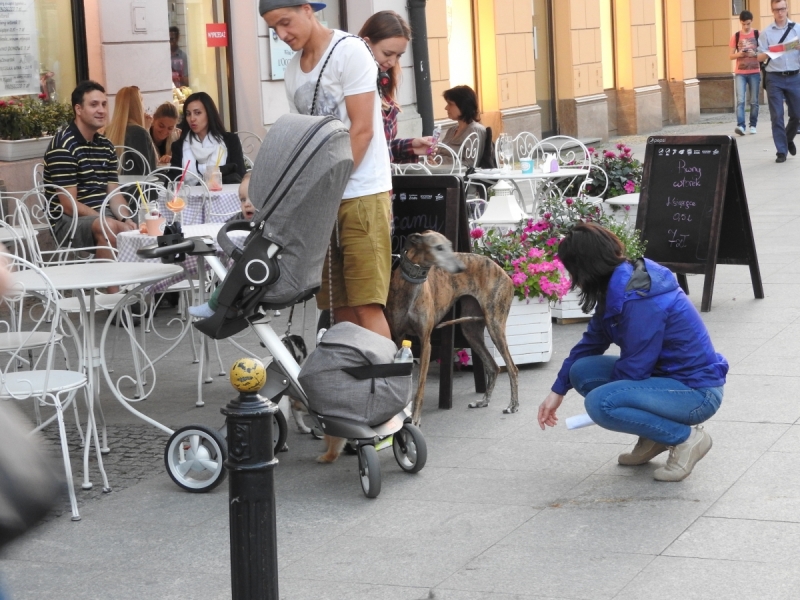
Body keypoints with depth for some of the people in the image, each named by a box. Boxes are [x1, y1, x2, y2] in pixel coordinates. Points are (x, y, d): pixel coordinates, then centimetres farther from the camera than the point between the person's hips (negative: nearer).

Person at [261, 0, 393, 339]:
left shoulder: (349, 51, -6)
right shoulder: (294, 69, 15)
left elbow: (362, 130, -11)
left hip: (361, 194, -7)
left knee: (366, 307, -11)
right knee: (340, 309, 6)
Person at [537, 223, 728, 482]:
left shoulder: (639, 299, -26)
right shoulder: (617, 287, 3)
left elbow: (634, 367, -20)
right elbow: (592, 341, 17)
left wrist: (605, 402, 0)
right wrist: (558, 391, 20)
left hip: (697, 392, -10)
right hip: (666, 375, 10)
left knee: (600, 403, -26)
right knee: (582, 371, 4)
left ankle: (686, 438, -8)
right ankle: (655, 437, 10)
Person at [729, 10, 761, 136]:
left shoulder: (758, 34, 1)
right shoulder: (735, 36, 4)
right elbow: (731, 56, 5)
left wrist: (755, 54, -16)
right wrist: (740, 54, -15)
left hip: (755, 72, 0)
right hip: (740, 73, 0)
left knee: (754, 101, 6)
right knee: (740, 100, -13)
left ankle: (753, 125, 16)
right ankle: (740, 125, -20)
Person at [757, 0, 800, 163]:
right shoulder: (766, 33, 3)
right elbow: (760, 58, 2)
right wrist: (768, 53, -19)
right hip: (774, 78, -1)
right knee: (777, 116, -2)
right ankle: (781, 151, 4)